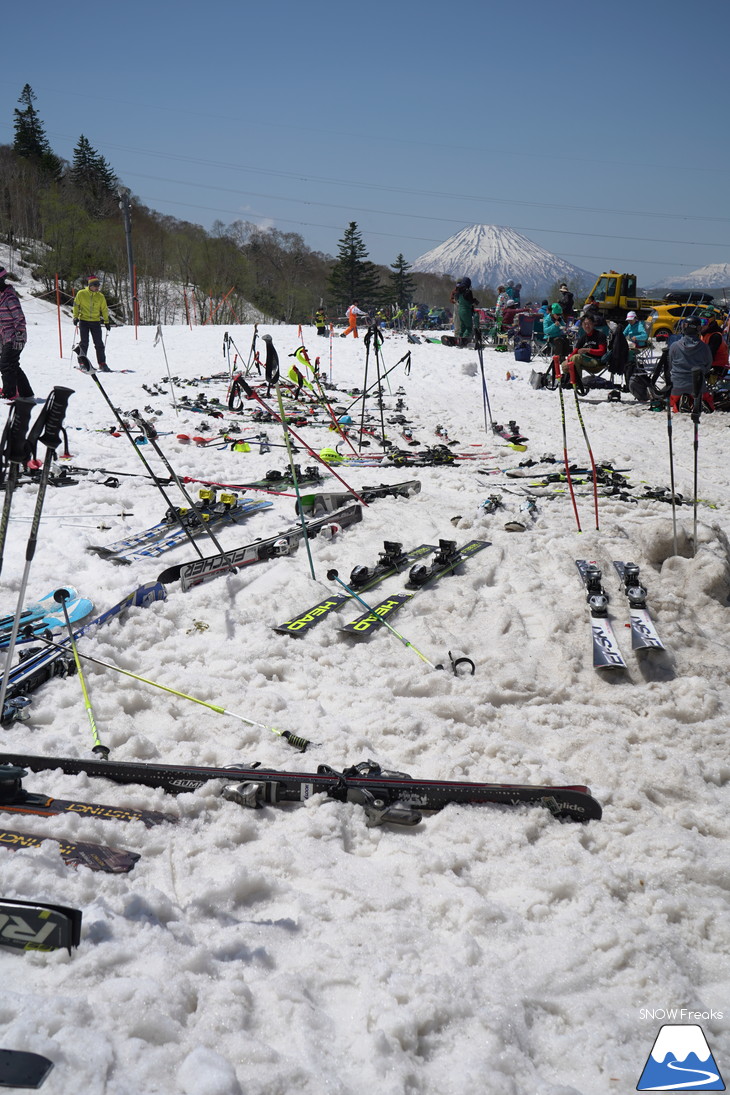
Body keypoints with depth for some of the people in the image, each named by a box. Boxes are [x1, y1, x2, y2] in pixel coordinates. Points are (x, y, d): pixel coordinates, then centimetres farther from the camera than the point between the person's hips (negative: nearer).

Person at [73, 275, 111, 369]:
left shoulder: (100, 296, 4)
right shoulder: (81, 294, -1)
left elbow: (104, 309, 12)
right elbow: (76, 305, 7)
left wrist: (106, 322, 9)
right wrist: (75, 317, 0)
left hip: (96, 322, 2)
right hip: (84, 321, -1)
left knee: (99, 343, -2)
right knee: (84, 342, -4)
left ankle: (102, 363, 4)